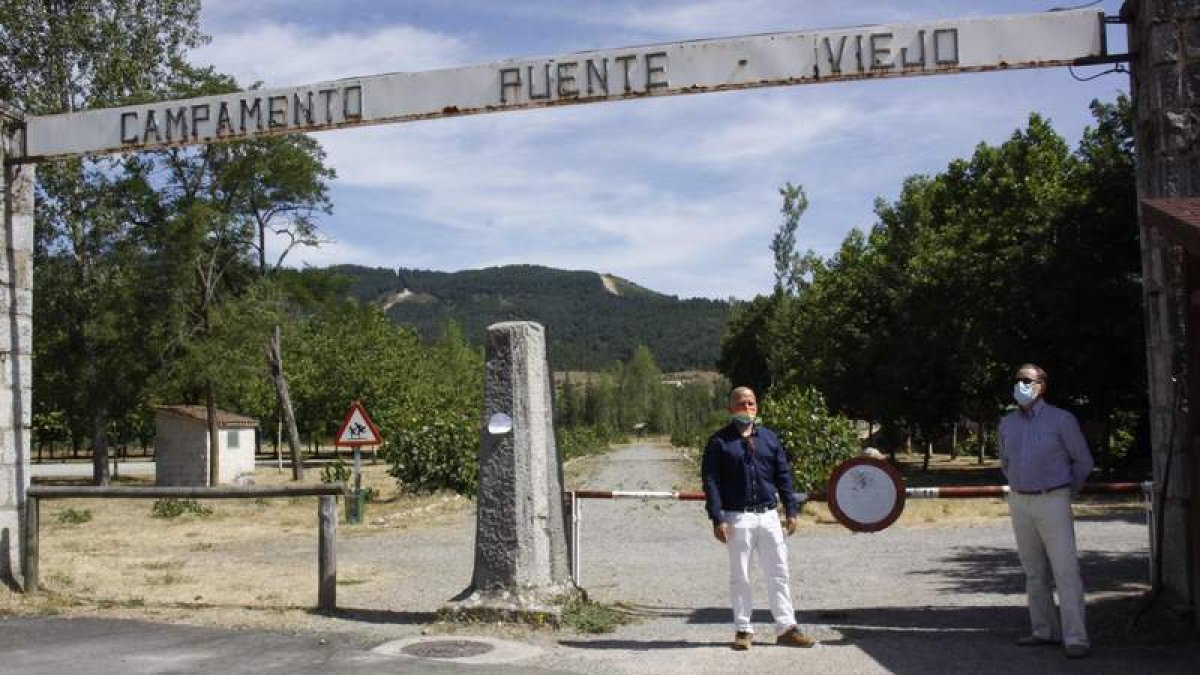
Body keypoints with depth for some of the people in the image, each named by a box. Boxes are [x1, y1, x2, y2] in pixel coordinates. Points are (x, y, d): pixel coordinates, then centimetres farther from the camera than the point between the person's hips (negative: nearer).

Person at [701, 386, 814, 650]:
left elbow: (783, 476, 12)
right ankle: (743, 629, 15)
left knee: (779, 573, 5)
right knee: (739, 576, 5)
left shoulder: (769, 437, 10)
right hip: (737, 517, -3)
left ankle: (786, 627, 12)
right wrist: (717, 519, -12)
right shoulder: (720, 441, -2)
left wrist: (791, 510, 6)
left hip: (768, 515, 4)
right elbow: (710, 482, -6)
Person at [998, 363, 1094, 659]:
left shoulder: (1061, 420, -8)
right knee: (1034, 573, 10)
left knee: (1066, 571, -9)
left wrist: (1067, 492, 8)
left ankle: (1075, 638, -8)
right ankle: (1045, 631, 19)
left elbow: (1083, 460, 2)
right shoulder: (1008, 423, 7)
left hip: (1053, 503, -5)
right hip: (1019, 503, 5)